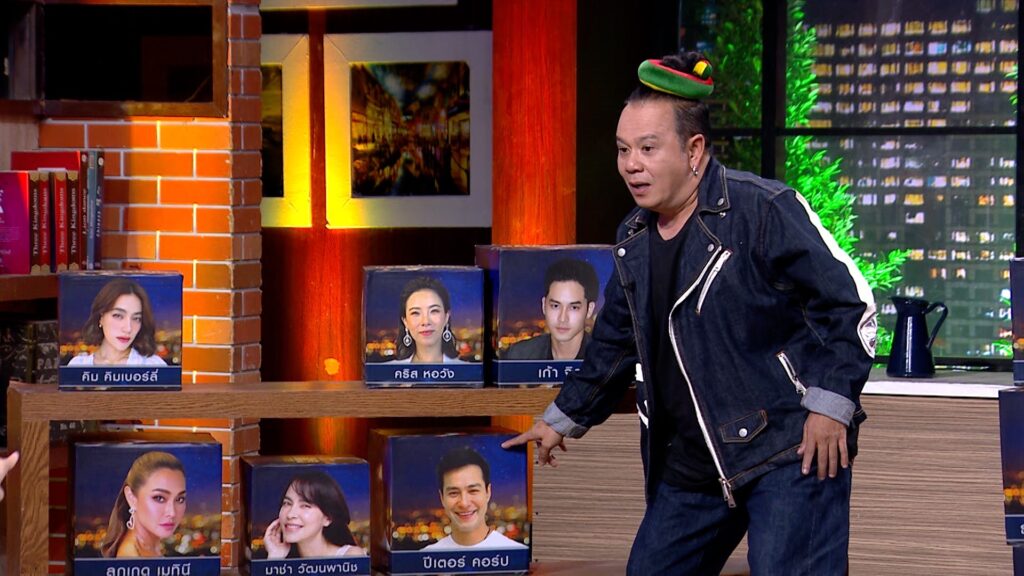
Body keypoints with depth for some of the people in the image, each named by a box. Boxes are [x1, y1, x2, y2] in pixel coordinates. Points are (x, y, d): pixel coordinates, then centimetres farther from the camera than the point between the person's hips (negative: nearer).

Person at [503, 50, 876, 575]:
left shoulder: (765, 210, -13)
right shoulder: (635, 241, 11)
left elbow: (848, 303, -13)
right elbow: (615, 344, 25)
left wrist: (830, 404, -17)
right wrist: (565, 419, 31)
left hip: (792, 452, -8)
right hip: (692, 466, 8)